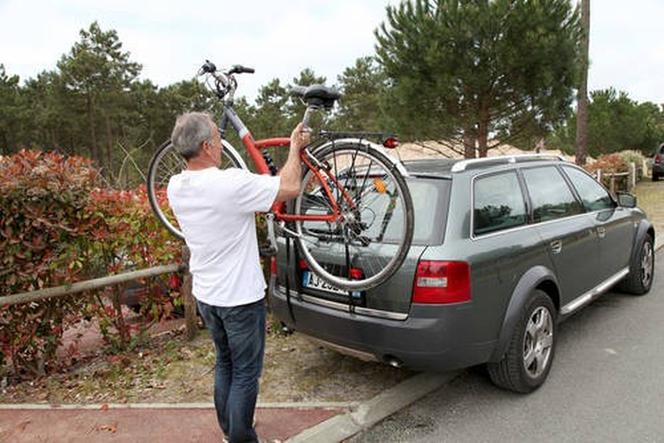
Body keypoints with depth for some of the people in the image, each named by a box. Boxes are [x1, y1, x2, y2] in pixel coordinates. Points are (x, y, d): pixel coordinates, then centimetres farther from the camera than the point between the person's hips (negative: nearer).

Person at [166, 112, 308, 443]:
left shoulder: (175, 187, -4)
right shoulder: (232, 184, -26)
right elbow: (291, 187, -16)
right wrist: (295, 147, -2)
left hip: (205, 294, 8)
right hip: (240, 297, -7)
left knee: (224, 364, 24)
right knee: (246, 374, 9)